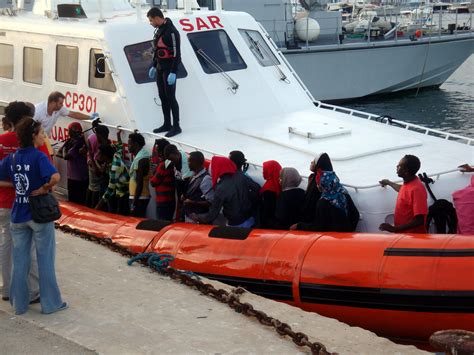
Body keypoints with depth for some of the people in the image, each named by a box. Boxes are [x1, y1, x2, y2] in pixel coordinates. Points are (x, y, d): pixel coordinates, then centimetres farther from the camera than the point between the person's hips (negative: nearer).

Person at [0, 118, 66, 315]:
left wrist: (16, 183, 10)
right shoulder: (38, 156, -16)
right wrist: (44, 188, -16)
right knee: (45, 259, 7)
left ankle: (19, 303, 20)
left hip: (18, 215, 5)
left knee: (20, 260, 13)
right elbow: (55, 177, -32)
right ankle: (50, 303, 15)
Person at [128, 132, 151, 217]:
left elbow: (139, 183, -21)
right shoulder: (142, 155, 12)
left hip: (139, 198, -10)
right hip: (141, 197, 10)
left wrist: (134, 202, -20)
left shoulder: (141, 159, -18)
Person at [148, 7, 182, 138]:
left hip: (169, 69, -9)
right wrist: (154, 66, 23)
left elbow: (176, 54, -20)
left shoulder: (171, 32, -18)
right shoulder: (159, 30, 11)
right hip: (160, 68, 9)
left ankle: (176, 127, -1)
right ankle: (167, 124, 21)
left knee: (170, 97, -7)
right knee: (163, 97, 12)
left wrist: (173, 72, -23)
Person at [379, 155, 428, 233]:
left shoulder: (417, 189, -24)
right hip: (403, 235, 9)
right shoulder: (408, 183, 4)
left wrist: (394, 229, -30)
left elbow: (419, 220, -27)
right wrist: (388, 182, 47)